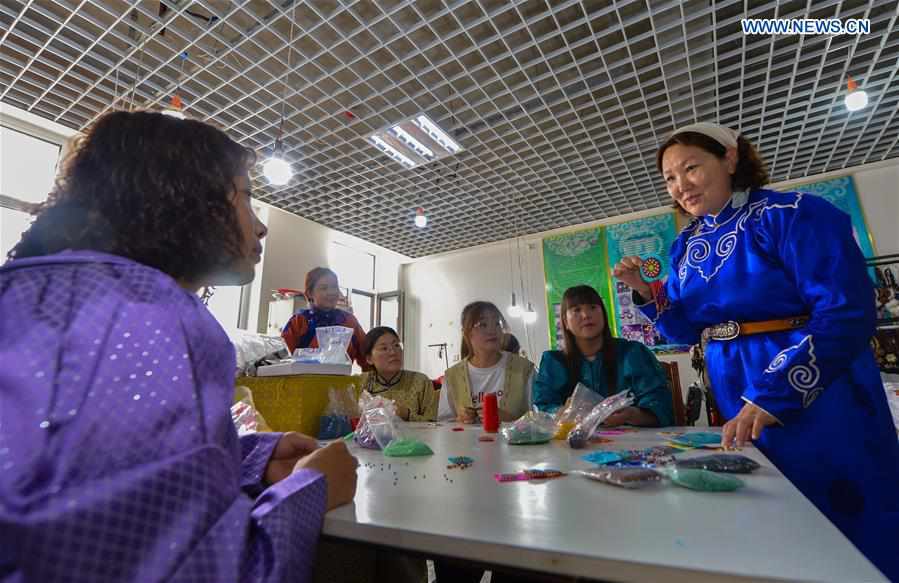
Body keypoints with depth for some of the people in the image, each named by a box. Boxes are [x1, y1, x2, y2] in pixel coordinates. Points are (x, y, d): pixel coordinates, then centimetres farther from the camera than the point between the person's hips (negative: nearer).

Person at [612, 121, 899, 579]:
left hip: (817, 395, -5)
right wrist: (645, 292, -8)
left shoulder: (793, 215, -13)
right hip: (736, 400, 6)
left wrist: (770, 396, -27)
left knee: (848, 527, 10)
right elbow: (686, 329, 10)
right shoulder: (686, 246, 5)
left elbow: (847, 313, -21)